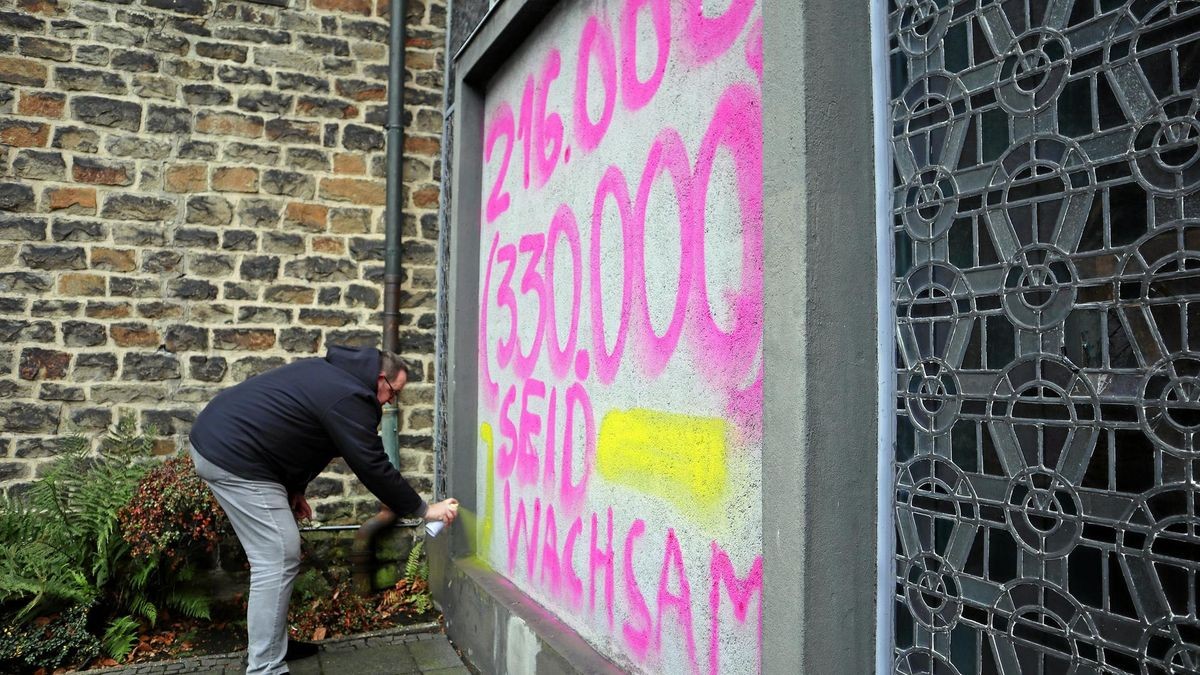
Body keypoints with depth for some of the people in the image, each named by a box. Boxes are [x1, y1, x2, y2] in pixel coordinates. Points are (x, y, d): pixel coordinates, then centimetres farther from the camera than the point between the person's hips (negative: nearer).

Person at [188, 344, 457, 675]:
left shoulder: (330, 373, 15)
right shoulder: (350, 398, -15)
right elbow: (375, 468, -13)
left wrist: (293, 491, 20)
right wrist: (424, 510, -3)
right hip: (234, 457, -11)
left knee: (273, 556, 18)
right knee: (278, 560, -6)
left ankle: (269, 645, 28)